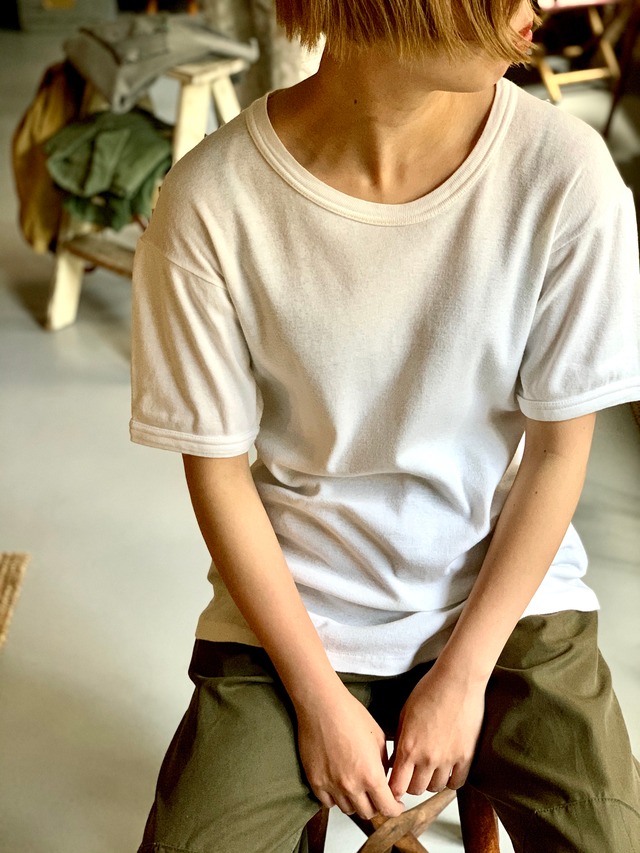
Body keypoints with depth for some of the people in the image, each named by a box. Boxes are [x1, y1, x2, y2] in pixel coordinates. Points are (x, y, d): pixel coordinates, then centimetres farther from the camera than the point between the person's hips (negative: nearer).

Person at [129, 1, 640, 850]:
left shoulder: (563, 172, -17)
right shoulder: (209, 206, -18)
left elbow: (558, 449, -7)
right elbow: (217, 469, -8)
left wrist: (462, 678, -7)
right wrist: (321, 698, -8)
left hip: (508, 589, 1)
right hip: (292, 606, 0)